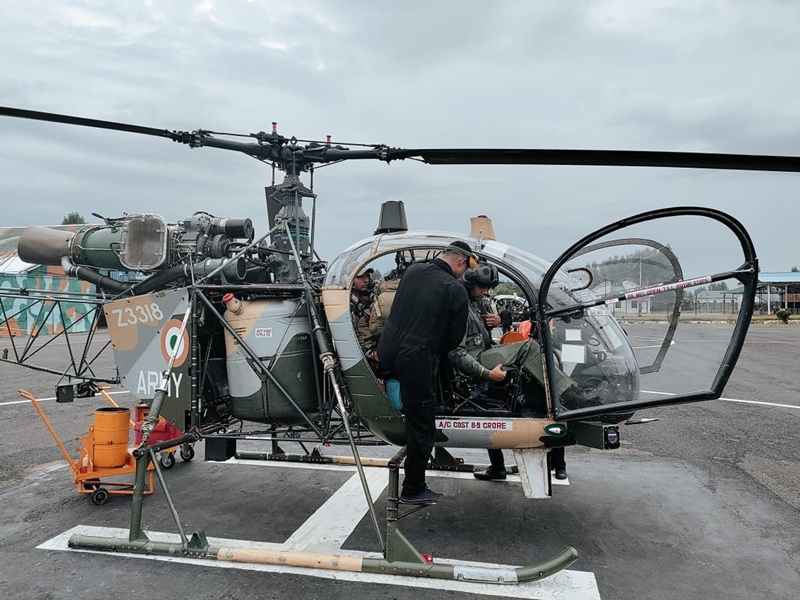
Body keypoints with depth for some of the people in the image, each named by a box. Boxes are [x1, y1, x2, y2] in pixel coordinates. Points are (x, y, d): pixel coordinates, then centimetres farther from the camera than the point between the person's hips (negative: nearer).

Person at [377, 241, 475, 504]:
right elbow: (454, 337, -4)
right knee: (421, 426, 8)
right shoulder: (456, 291, -10)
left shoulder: (412, 270, 6)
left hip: (387, 350, 6)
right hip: (417, 359, -6)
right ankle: (414, 490, 20)